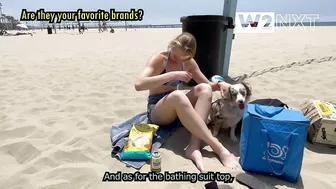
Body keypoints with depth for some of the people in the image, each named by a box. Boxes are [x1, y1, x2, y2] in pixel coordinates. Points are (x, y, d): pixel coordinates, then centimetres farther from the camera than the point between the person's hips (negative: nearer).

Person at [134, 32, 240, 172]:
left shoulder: (189, 62, 3)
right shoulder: (159, 59, -13)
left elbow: (208, 84, 8)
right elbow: (139, 85, -28)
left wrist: (220, 84, -16)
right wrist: (172, 75, -32)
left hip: (176, 108, 6)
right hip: (156, 110, -6)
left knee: (204, 88, -21)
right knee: (178, 96, -39)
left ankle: (194, 146, -34)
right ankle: (219, 148, -37)